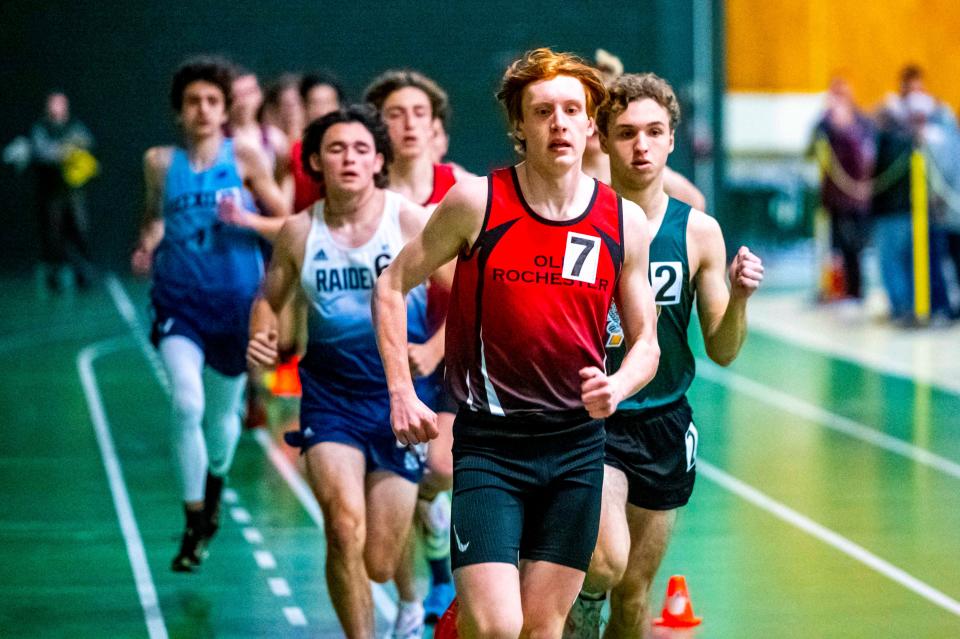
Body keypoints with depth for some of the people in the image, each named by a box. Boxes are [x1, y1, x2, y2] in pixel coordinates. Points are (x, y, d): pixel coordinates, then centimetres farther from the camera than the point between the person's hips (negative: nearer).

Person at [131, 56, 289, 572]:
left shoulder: (244, 157, -3)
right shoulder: (160, 162, 2)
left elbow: (288, 224, 1)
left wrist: (247, 219, -17)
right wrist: (147, 248, -2)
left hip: (236, 300, 0)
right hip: (178, 298, 0)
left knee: (222, 413, 14)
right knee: (186, 404, -20)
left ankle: (214, 492, 47)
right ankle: (194, 526, -7)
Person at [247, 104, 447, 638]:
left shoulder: (411, 220, -7)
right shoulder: (300, 231, 0)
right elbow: (270, 299, 15)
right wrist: (262, 335, -7)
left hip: (401, 396, -1)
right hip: (330, 397, 1)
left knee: (380, 566, 2)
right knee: (345, 525, -24)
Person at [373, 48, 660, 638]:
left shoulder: (625, 223, 2)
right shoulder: (476, 201, -7)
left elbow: (646, 343, 10)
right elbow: (392, 286, 4)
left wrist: (617, 386, -12)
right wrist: (402, 394, -4)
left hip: (577, 444, 3)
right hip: (488, 442, -3)